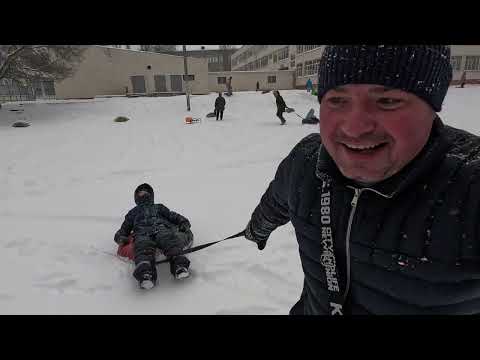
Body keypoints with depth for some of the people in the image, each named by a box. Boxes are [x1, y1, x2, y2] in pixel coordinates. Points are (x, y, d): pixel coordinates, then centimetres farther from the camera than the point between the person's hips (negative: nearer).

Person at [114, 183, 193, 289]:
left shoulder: (159, 207, 41)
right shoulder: (133, 213, 42)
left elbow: (173, 216, 27)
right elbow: (123, 230, 32)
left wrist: (184, 222, 5)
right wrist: (121, 238, 8)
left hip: (162, 228, 0)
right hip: (142, 232, 0)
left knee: (168, 239, -36)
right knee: (143, 245, -37)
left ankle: (179, 265, -59)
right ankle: (145, 273, -61)